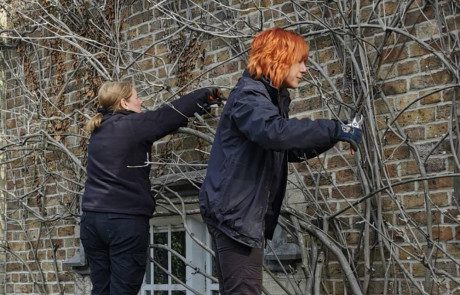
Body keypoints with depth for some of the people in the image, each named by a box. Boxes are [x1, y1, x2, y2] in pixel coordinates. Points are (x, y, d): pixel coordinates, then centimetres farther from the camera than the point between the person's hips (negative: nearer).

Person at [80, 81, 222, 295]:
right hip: (126, 220, -7)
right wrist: (205, 94, 15)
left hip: (92, 218, 7)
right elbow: (169, 114, -1)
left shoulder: (99, 129, 15)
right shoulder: (133, 124, -7)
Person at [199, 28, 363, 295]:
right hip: (234, 212, -10)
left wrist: (332, 138, 9)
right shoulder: (249, 95, -13)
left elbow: (289, 150, 24)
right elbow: (274, 132, -34)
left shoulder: (272, 97, 18)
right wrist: (334, 129, -29)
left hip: (250, 212, 10)